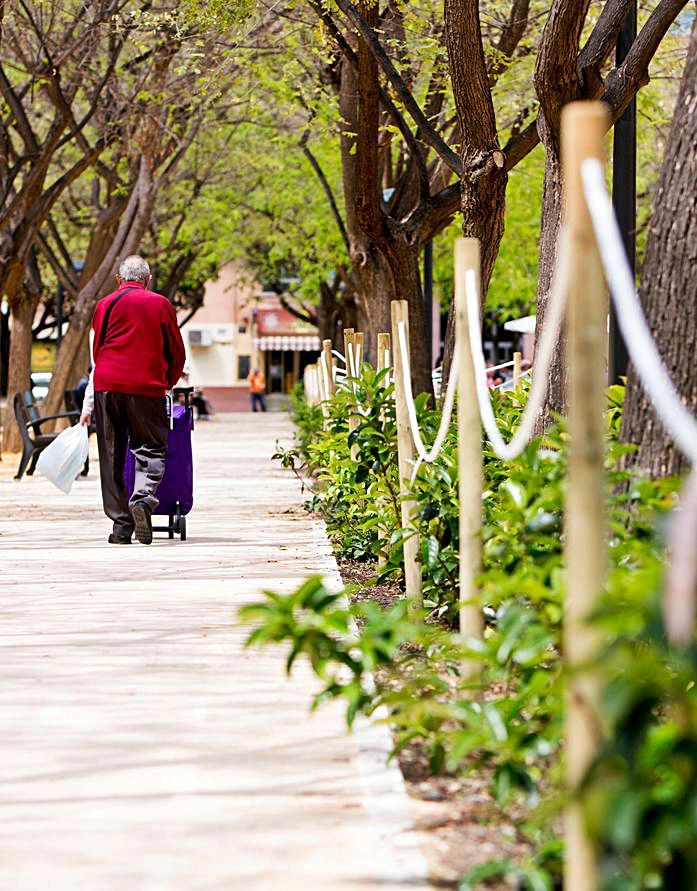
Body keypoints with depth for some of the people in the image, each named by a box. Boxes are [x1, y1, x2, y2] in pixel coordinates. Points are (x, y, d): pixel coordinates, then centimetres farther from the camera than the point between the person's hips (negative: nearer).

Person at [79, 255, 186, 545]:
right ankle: (143, 497, -24)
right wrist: (166, 384, 28)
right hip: (147, 388, -1)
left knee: (112, 456, 5)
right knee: (151, 448, 4)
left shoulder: (106, 304, 9)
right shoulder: (161, 304, 8)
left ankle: (120, 524, 2)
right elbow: (177, 352, 11)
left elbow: (97, 351, 14)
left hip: (107, 384, 1)